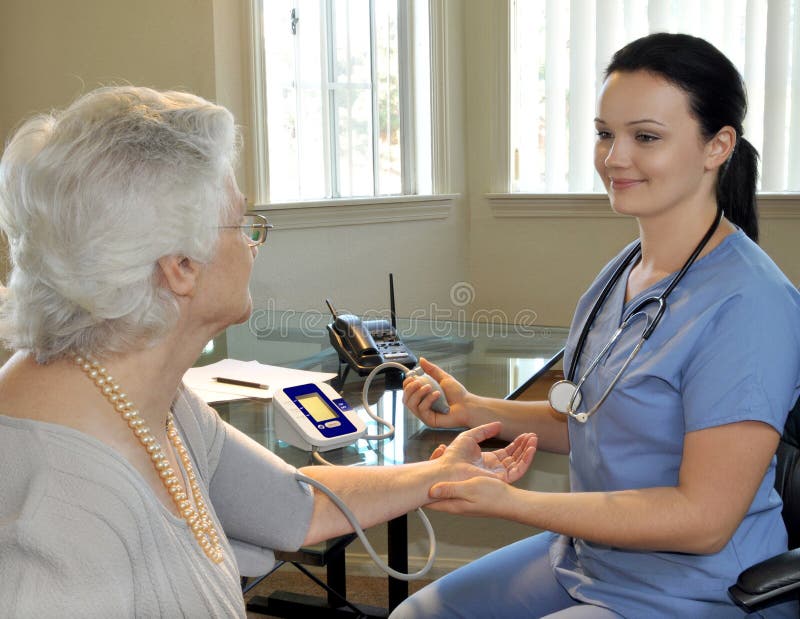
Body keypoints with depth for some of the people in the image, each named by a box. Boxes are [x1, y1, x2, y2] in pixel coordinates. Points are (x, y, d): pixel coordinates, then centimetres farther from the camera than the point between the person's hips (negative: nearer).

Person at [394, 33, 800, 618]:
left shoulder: (747, 304, -24)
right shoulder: (623, 271, 3)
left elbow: (703, 518, -24)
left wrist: (509, 501, -26)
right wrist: (475, 410, -1)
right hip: (583, 555, 8)